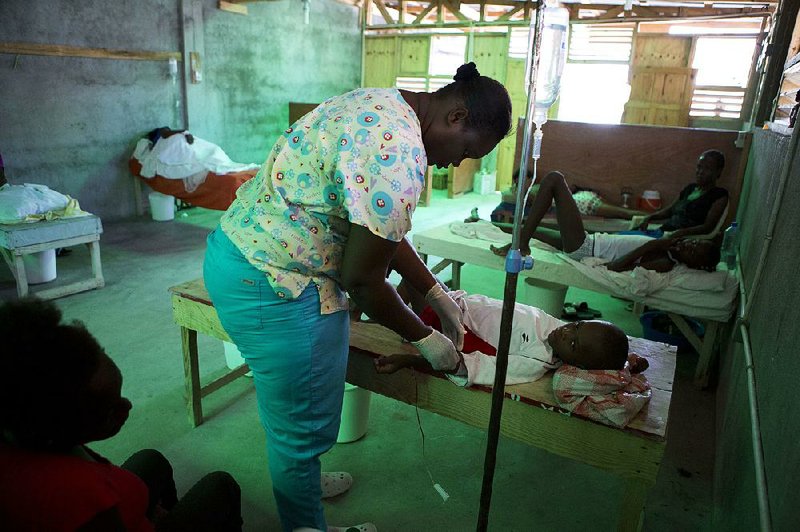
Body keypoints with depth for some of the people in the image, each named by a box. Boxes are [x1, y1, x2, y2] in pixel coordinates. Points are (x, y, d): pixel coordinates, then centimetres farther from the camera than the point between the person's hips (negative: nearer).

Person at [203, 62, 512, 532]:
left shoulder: (383, 105, 8)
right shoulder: (400, 155, -25)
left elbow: (380, 229, 14)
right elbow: (362, 280, -19)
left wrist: (439, 295, 17)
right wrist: (424, 338, -3)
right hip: (272, 286, -11)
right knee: (304, 427, 10)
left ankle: (299, 481, 54)